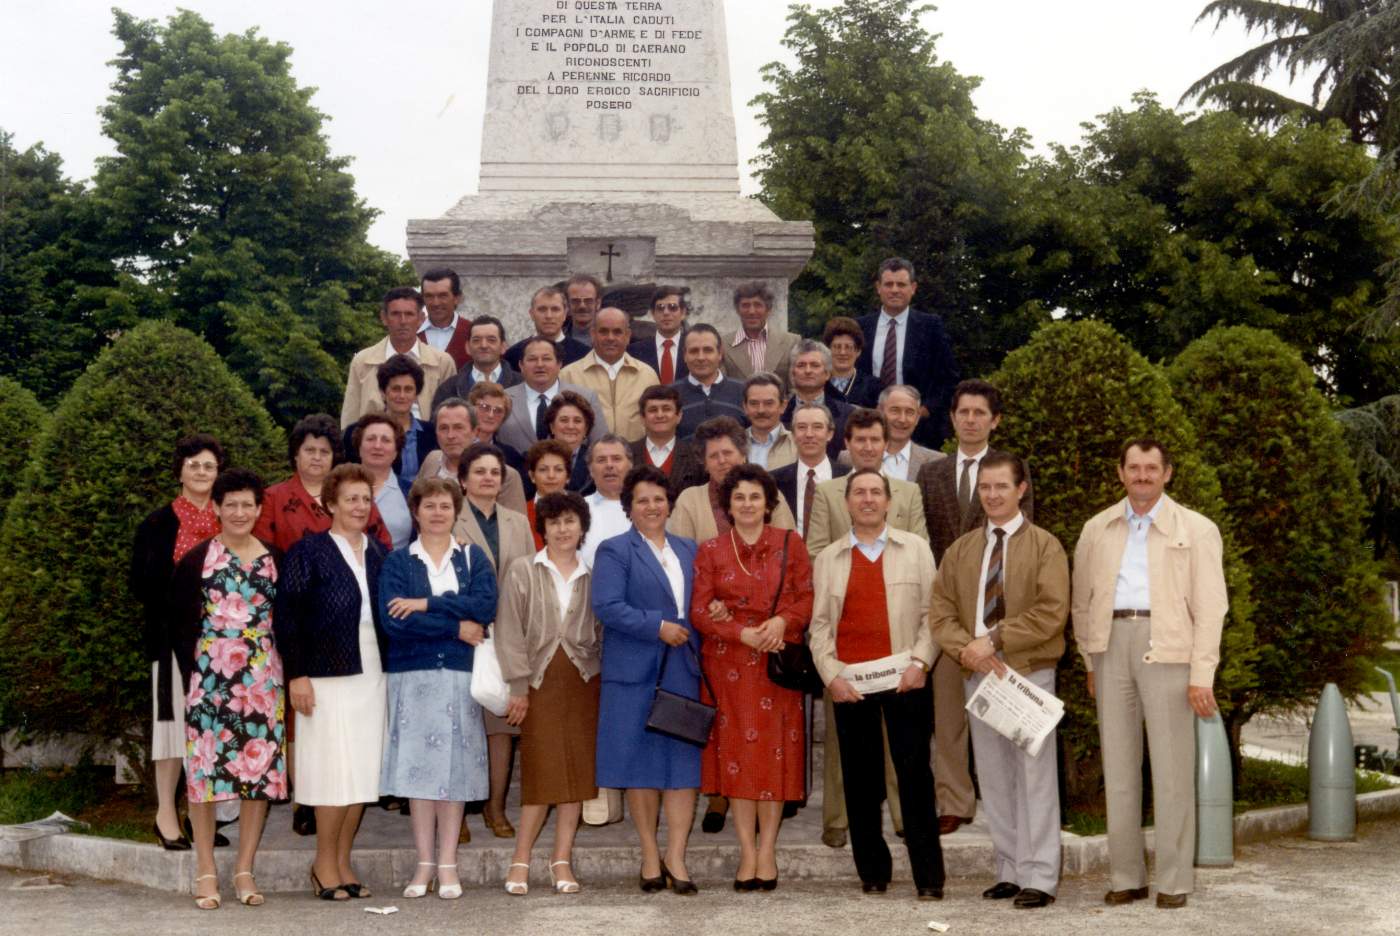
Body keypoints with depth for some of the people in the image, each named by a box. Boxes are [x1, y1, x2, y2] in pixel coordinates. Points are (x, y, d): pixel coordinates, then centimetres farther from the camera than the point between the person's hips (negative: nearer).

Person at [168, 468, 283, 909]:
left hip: (262, 678, 2)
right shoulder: (196, 559, 1)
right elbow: (180, 622, 0)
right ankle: (206, 871, 8)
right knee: (205, 766, -2)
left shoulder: (274, 560, 8)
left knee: (260, 767, 2)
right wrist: (192, 673, -8)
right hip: (208, 676, -2)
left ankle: (245, 870, 12)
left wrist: (285, 673, 1)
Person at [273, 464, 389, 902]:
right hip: (329, 674, -5)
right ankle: (324, 863, 9)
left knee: (362, 770, 6)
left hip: (373, 675, 5)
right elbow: (287, 614, -7)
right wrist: (297, 674, -12)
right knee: (336, 770, -5)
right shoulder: (308, 551, -2)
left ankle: (343, 861, 16)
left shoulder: (379, 553, 13)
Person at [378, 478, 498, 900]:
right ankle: (425, 863, 7)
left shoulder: (473, 559, 11)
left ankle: (447, 864, 6)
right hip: (413, 674, -1)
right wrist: (457, 627, -10)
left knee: (454, 765, 0)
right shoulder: (398, 561, 6)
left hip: (460, 673, 1)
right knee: (419, 765, -1)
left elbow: (485, 605, -8)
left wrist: (426, 604, -13)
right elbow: (393, 620, -9)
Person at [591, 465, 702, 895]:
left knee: (684, 761, 0)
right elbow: (607, 606, -13)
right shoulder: (614, 551, 0)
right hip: (636, 673, -4)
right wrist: (658, 627, -16)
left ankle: (676, 858, 5)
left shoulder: (688, 550, 16)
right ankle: (650, 857, 13)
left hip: (683, 670, 4)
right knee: (642, 765, 2)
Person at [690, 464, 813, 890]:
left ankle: (767, 850, 7)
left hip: (778, 660, 0)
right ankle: (748, 852, 4)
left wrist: (782, 621, -17)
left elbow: (807, 597, 3)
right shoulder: (710, 551, 6)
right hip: (729, 663, 0)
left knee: (775, 751, 0)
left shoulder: (789, 544, 6)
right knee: (737, 750, -1)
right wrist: (743, 634, -13)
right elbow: (699, 610, 0)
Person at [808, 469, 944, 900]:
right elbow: (819, 624, 9)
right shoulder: (828, 558, 12)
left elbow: (931, 612, 5)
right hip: (850, 685, 2)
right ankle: (872, 872, 14)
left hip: (905, 682, -2)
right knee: (860, 780, 4)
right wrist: (831, 675, -3)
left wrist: (919, 661, -8)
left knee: (915, 776, -4)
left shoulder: (915, 548, 9)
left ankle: (929, 878, 1)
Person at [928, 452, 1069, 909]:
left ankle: (1039, 878, 2)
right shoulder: (961, 550, 13)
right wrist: (966, 649, -12)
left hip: (1030, 671, -5)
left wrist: (994, 640, -16)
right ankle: (1009, 870, 18)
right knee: (993, 777, 9)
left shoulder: (1044, 546, -1)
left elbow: (1051, 611, -13)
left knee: (1034, 775, -2)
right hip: (977, 673, 5)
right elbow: (940, 610, 6)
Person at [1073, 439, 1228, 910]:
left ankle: (1174, 879, 6)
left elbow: (1210, 606, -2)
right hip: (1113, 644, 3)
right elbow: (1082, 600, 16)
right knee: (1118, 766, 7)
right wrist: (1090, 663, 11)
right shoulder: (1097, 529, 13)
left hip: (1167, 647, -3)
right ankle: (1126, 877, 14)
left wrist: (1201, 675, -9)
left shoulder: (1196, 530, 3)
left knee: (1172, 769, -2)